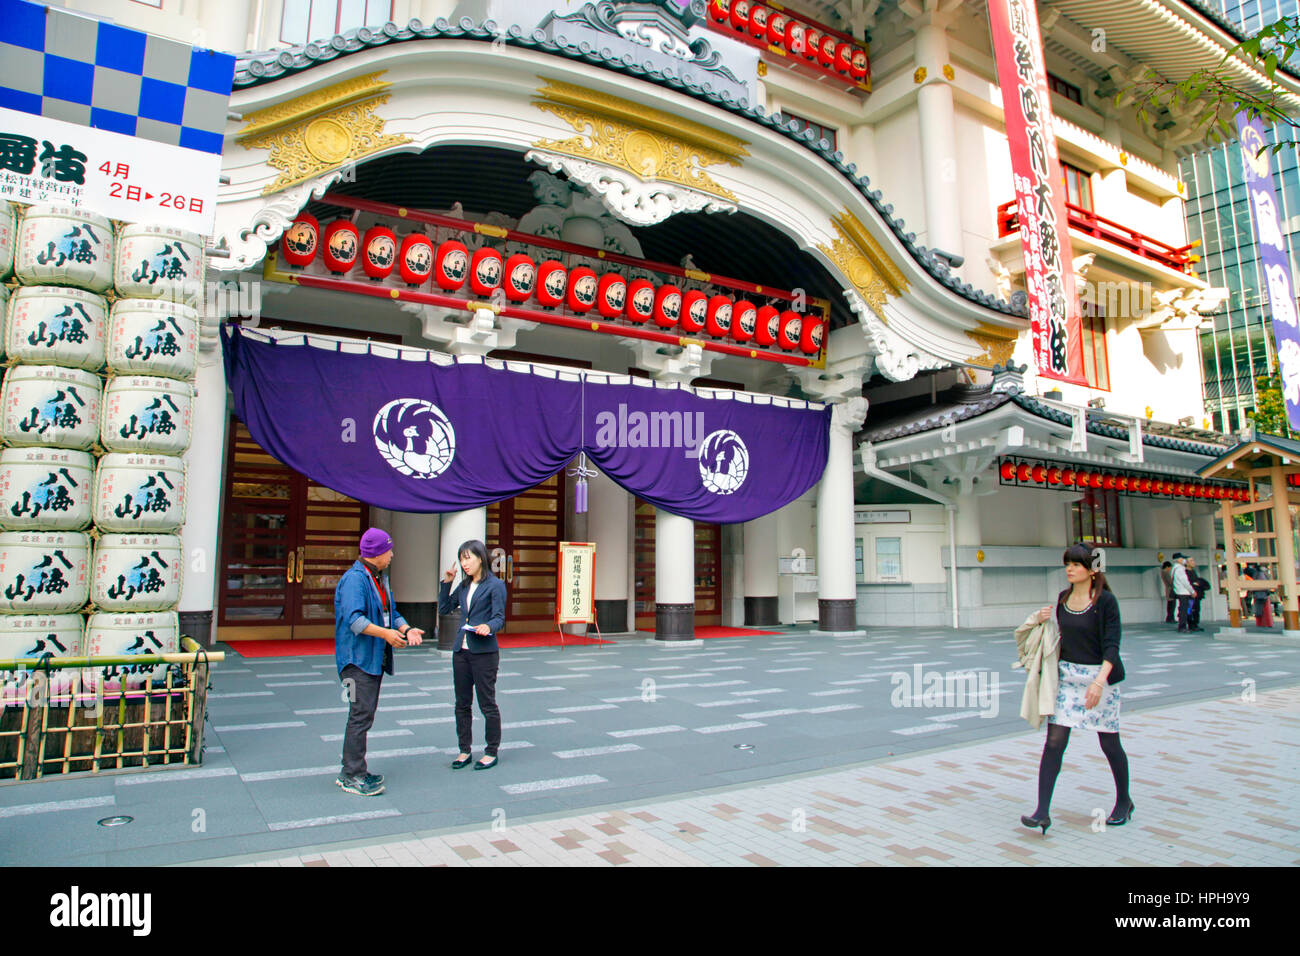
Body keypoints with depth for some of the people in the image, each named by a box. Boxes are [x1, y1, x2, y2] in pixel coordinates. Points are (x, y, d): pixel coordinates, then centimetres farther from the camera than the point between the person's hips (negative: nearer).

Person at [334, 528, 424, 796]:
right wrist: (386, 633, -33)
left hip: (376, 658, 10)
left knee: (365, 714, 14)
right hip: (358, 658, -10)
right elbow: (353, 618, -25)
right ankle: (352, 777, 0)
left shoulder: (380, 578, 17)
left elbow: (391, 612, 21)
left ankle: (352, 771, 24)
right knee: (361, 716, -8)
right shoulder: (354, 578, -15)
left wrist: (406, 629, 3)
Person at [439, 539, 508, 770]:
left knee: (487, 704, 2)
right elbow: (444, 608, 18)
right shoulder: (464, 586, 13)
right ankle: (465, 751, 24)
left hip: (484, 652, -7)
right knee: (462, 704, 12)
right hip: (461, 650, 7)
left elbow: (499, 617, -12)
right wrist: (446, 583, 10)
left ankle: (491, 752, 15)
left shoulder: (495, 585, -7)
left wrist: (488, 626, -32)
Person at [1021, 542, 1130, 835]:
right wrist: (1042, 621, -1)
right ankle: (1042, 812, -4)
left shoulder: (1106, 601, -10)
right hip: (1066, 675, 4)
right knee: (1054, 741, -4)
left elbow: (1112, 646, -15)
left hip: (1100, 676, -4)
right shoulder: (1063, 598, 7)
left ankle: (1124, 801, 36)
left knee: (1109, 743, 10)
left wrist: (1099, 681, -26)